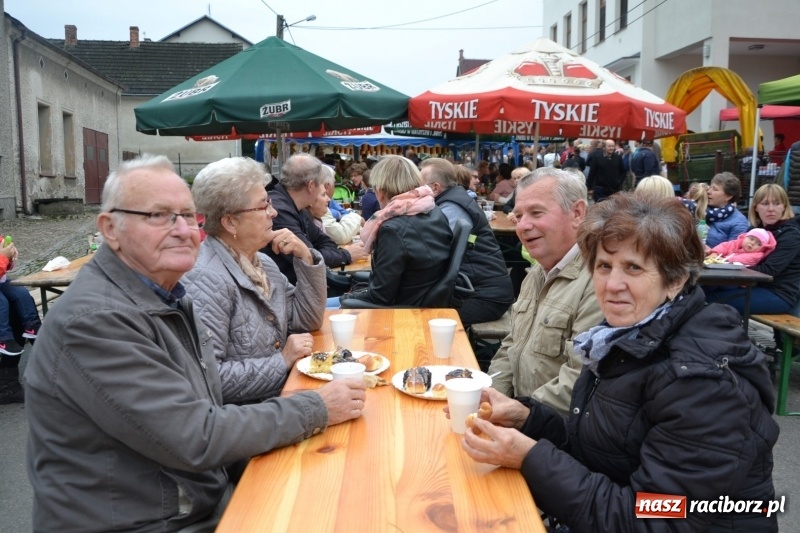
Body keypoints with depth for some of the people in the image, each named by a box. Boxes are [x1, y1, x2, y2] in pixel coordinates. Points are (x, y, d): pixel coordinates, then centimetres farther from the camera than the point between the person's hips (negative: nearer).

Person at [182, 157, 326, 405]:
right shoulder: (206, 279, -21)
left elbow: (307, 321, 9)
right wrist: (283, 360, -20)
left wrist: (306, 258, -2)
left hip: (282, 395, 8)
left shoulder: (261, 262, 7)